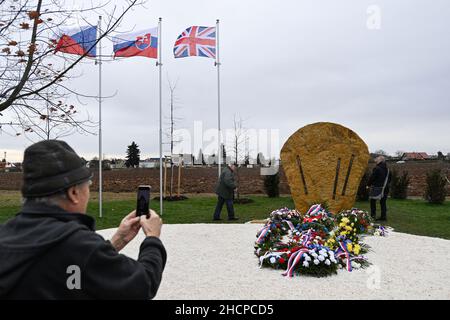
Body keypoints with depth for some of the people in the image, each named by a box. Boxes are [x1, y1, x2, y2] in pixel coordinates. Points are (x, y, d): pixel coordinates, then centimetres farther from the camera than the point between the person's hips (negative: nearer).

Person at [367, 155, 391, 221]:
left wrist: (368, 184, 0)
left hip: (377, 187, -6)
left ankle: (373, 215, 4)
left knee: (373, 201, 7)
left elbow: (372, 178, -13)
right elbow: (389, 179, 17)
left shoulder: (376, 168, -14)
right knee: (383, 202, 10)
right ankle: (383, 216, 10)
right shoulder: (387, 169, 8)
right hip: (385, 188, 6)